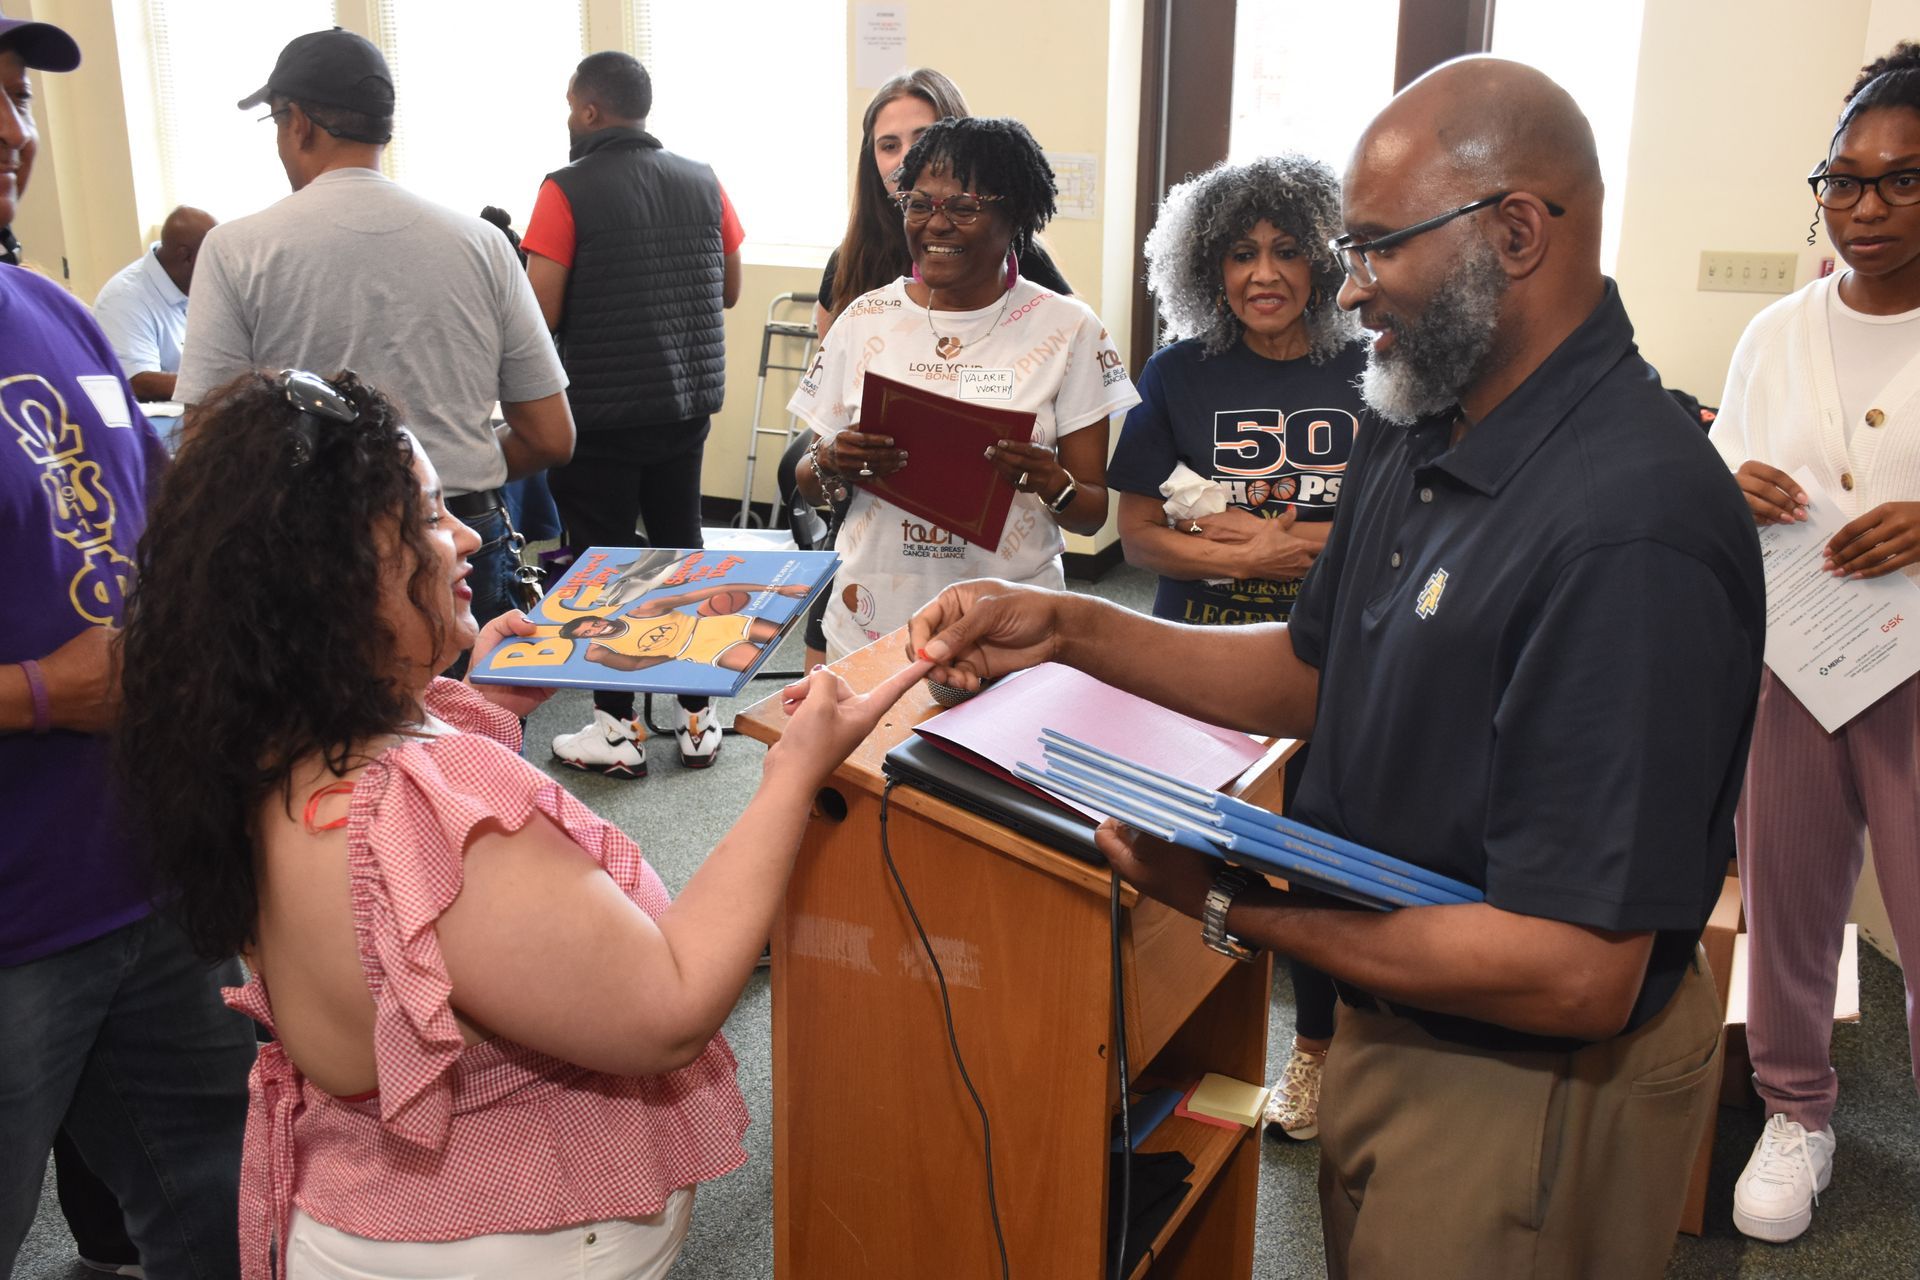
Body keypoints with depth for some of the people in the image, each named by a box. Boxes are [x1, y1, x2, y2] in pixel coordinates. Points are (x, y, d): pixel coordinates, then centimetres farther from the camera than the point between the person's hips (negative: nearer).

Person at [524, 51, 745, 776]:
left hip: (601, 410, -5)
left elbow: (542, 315, -16)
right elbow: (729, 291, 11)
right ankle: (697, 717, 21)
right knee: (680, 545, 15)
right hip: (687, 401, 5)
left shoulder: (568, 191, -13)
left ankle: (617, 729, 13)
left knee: (603, 558, 6)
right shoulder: (703, 184, 1)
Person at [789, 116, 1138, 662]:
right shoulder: (865, 320, 2)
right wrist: (833, 463, -12)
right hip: (873, 619, 2)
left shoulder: (1068, 329, -3)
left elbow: (1093, 512, -1)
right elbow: (808, 486, 9)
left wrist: (1052, 484, -22)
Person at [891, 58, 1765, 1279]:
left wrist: (1233, 908, -23)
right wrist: (1065, 627, -2)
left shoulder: (1629, 531, -31)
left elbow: (1574, 973, -30)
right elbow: (1317, 672, 10)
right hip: (1387, 1029, 8)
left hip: (1531, 1080, -8)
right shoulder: (1416, 436, -1)